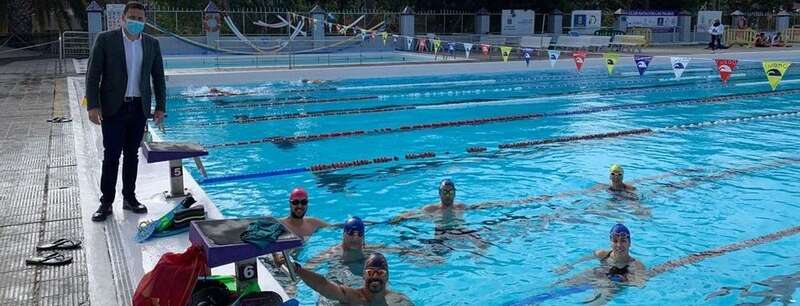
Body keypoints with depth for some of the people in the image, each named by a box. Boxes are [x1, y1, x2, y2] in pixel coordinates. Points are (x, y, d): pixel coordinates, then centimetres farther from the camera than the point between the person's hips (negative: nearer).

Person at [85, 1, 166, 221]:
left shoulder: (152, 44, 6)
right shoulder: (105, 40, -5)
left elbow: (158, 77, 10)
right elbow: (93, 74, -6)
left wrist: (160, 107, 6)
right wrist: (93, 106, -12)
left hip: (139, 108, 3)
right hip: (113, 108, -3)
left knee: (132, 154, 11)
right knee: (111, 156, 0)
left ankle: (129, 197, 21)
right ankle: (106, 202, 8)